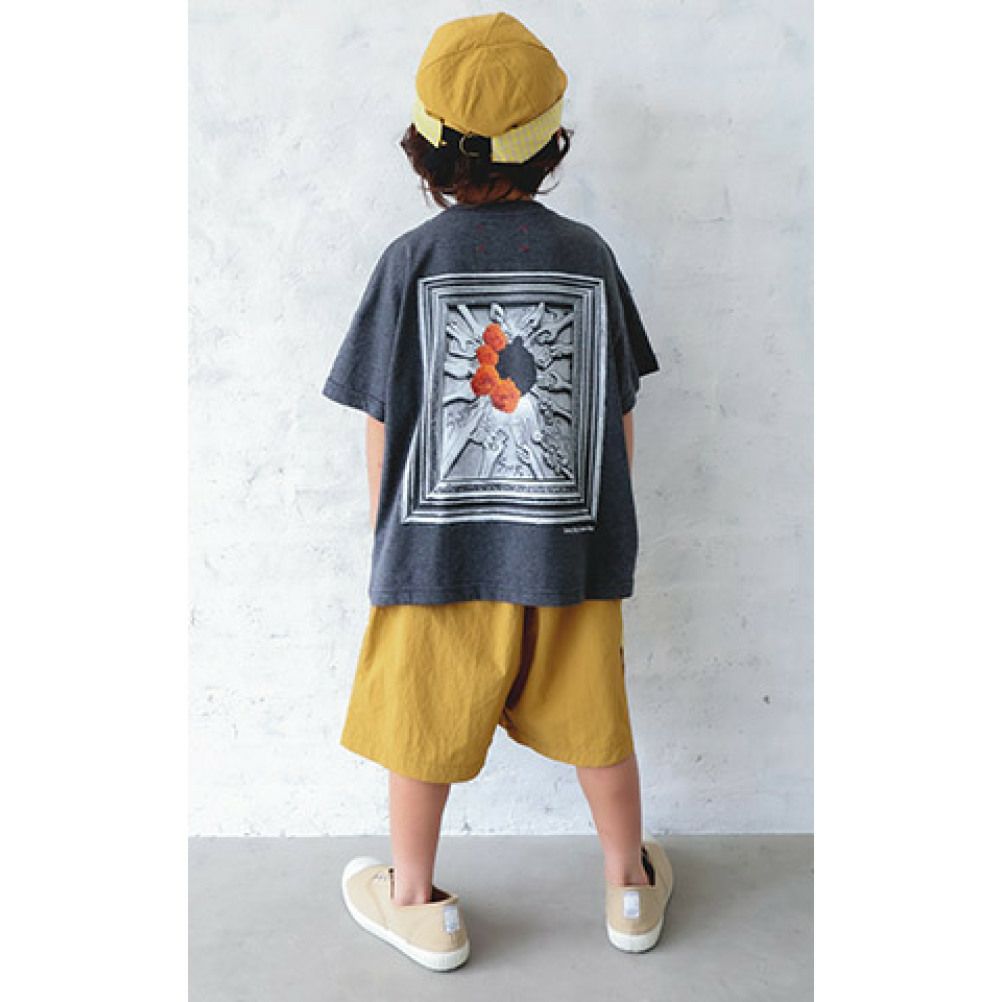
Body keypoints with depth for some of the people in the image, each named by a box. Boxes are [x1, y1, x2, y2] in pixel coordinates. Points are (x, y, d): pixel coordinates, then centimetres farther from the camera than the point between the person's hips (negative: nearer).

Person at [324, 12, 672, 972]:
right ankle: (632, 889, 40)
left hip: (439, 554, -2)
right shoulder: (587, 253, -1)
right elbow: (619, 415, 4)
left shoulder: (411, 260, -8)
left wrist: (386, 540, 9)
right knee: (595, 726, 19)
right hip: (571, 551, 3)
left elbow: (383, 425, -5)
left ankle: (415, 902, 37)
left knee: (420, 730, 17)